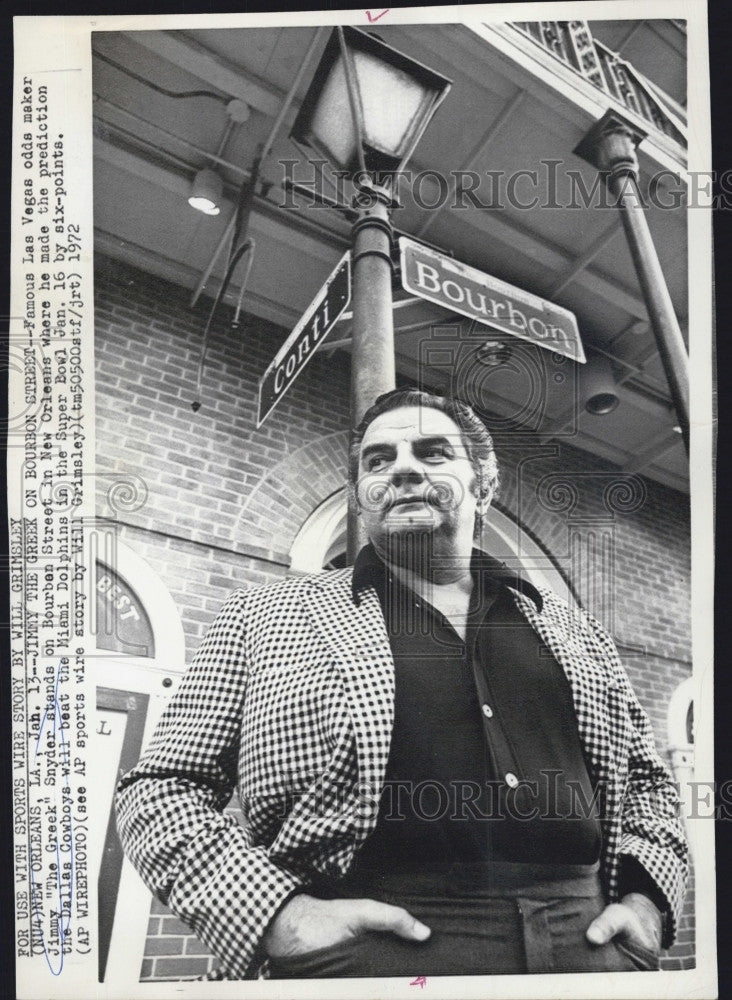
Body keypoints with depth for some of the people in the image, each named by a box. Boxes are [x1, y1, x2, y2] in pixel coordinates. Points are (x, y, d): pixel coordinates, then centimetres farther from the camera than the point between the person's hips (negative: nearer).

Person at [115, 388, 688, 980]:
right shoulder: (267, 617, 5)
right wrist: (282, 916, -11)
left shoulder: (571, 630, 16)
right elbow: (160, 791, 3)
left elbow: (648, 779, 24)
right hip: (374, 954, -3)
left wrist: (644, 900, 5)